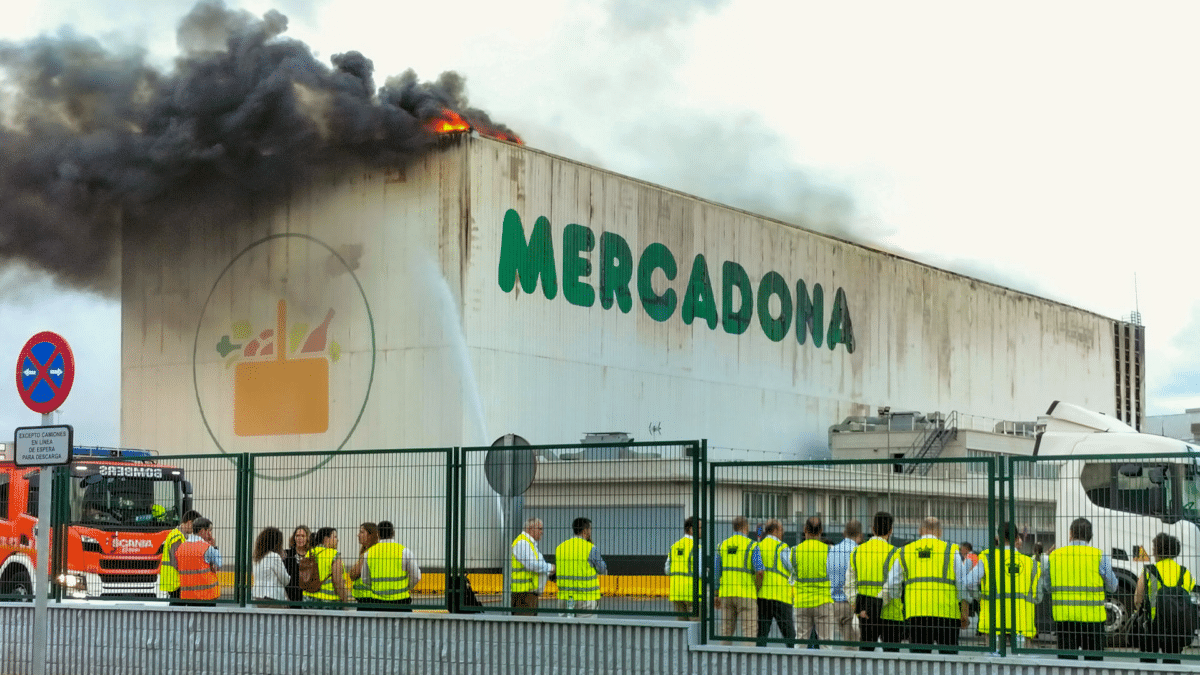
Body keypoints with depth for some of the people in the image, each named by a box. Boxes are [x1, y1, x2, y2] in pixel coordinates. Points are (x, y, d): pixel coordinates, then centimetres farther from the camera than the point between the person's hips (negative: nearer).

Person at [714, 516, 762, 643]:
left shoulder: (722, 546, 10)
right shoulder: (752, 546, -4)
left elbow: (716, 573, 9)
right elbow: (759, 571, -14)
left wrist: (716, 596, 14)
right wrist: (756, 589, 2)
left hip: (726, 594, 5)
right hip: (746, 594, -5)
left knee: (727, 632, 10)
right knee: (749, 632, -3)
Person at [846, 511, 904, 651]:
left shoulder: (856, 552, 9)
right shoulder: (892, 553, -9)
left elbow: (849, 586, 5)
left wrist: (858, 608, -3)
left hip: (864, 614, 5)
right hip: (889, 613, -5)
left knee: (865, 649, 12)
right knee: (891, 651, 1)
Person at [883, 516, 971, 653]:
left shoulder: (904, 552, 13)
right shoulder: (951, 551, 6)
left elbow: (892, 585, 12)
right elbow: (963, 584, 3)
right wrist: (964, 613, 9)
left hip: (915, 612, 2)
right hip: (946, 612, -2)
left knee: (918, 653, 4)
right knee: (948, 654, 2)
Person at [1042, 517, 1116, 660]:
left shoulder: (1054, 556, 4)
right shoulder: (1099, 556, -4)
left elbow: (1046, 587, 10)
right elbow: (1112, 586, 1)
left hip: (1062, 616, 2)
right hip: (1091, 615, -2)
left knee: (1066, 658, 6)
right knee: (1093, 660, 4)